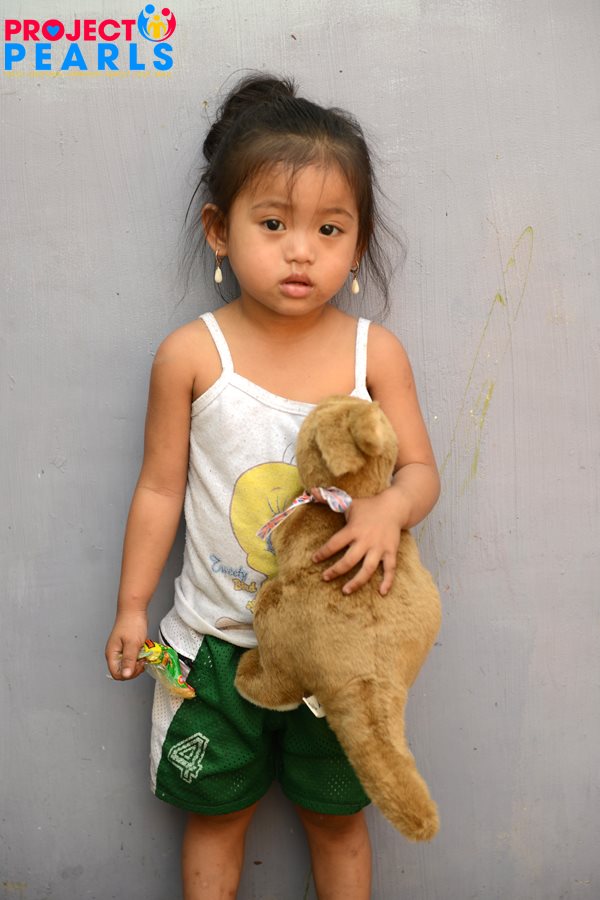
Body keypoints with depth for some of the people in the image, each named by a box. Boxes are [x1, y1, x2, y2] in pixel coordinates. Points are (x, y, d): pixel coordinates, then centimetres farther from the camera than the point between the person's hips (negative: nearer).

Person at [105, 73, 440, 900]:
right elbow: (162, 487, -5)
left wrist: (390, 508, -28)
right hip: (218, 638, 0)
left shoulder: (374, 351, -10)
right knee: (217, 809, 19)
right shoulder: (192, 354, -12)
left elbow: (421, 468, -5)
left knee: (336, 813, 21)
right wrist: (132, 605, 0)